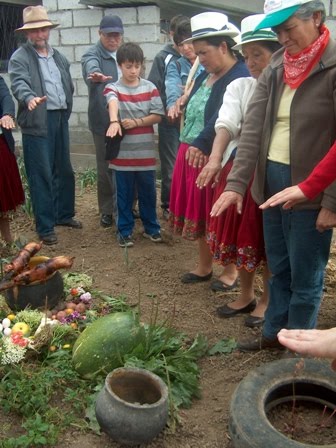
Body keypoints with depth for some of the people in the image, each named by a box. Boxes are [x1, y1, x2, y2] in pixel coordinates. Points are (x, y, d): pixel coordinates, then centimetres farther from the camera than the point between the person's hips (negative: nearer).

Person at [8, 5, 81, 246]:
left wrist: (66, 111, 11)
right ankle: (45, 226, 5)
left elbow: (69, 86, 20)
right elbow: (19, 84, -20)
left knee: (65, 170, 15)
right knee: (41, 175, -4)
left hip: (61, 119, 7)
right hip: (38, 123, -6)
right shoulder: (19, 57, -4)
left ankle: (64, 214, 32)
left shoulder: (60, 57, 16)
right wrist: (30, 98, -39)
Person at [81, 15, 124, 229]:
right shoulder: (92, 54, -4)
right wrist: (96, 75, -53)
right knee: (106, 167, 4)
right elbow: (92, 67, -28)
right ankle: (107, 209, 18)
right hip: (104, 121, -4)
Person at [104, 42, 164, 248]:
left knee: (148, 192, 12)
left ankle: (152, 227, 27)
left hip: (145, 152, 2)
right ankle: (125, 230, 20)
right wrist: (114, 121, -47)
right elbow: (113, 104, -26)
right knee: (125, 194, 8)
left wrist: (136, 122, -14)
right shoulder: (113, 88, -3)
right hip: (123, 153, -2)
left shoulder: (150, 87, 3)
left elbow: (158, 116, 0)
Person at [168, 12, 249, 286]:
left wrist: (201, 145, -23)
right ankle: (204, 267, 32)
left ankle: (229, 270, 24)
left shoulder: (241, 77, -16)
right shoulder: (204, 76, 12)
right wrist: (188, 147, 3)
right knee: (199, 212, 16)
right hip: (191, 154, 9)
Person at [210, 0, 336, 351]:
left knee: (305, 276, 7)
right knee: (278, 268, 18)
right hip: (271, 180, 6)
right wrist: (236, 183, -9)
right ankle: (273, 333, 34)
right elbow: (253, 129, 0)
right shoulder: (273, 71, 8)